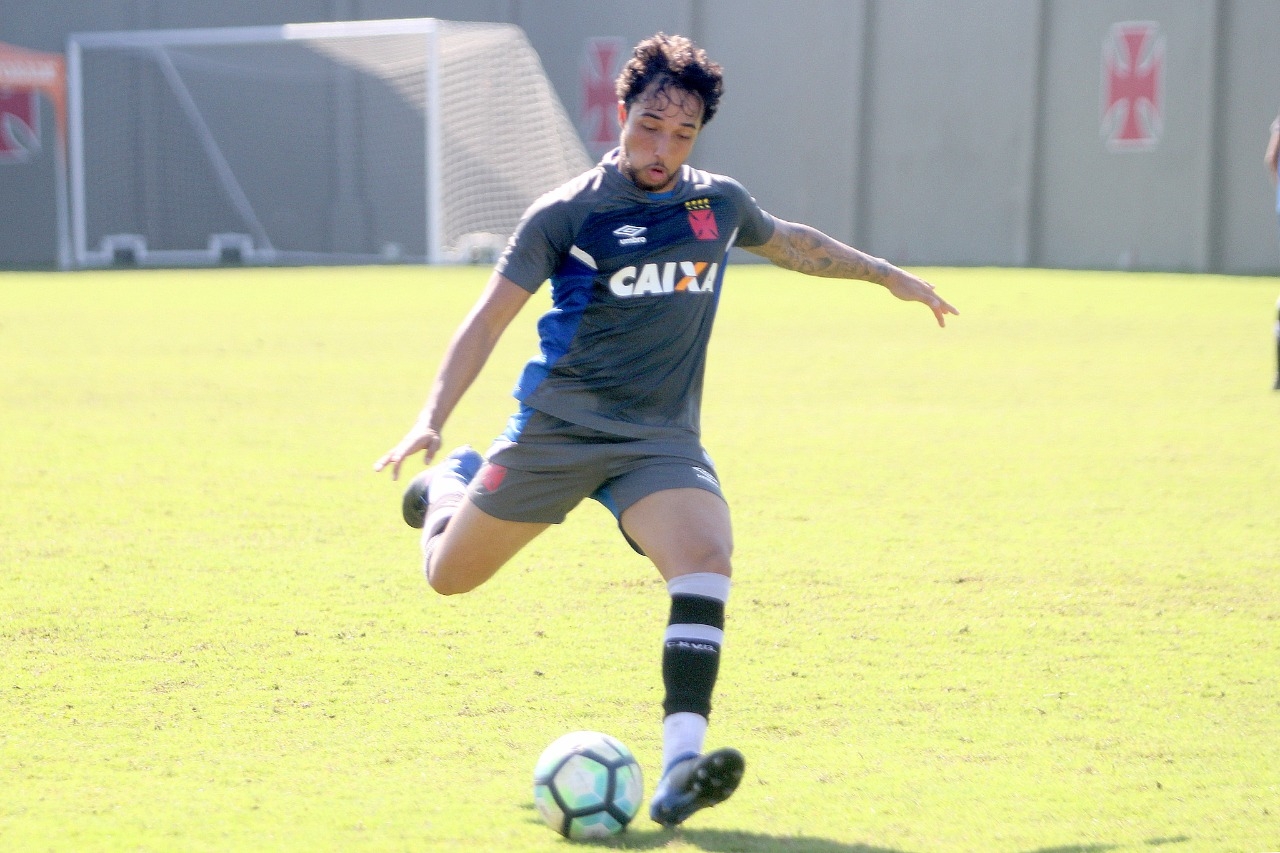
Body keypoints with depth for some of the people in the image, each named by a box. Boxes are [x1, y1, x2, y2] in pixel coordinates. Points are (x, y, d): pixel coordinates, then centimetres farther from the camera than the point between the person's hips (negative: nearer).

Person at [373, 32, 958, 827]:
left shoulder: (720, 204, 6)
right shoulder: (566, 214, -8)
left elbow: (791, 241, 28)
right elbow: (491, 316, -7)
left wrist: (890, 275, 32)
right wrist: (432, 420, -17)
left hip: (662, 440, 2)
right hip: (558, 426, -2)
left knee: (707, 560, -27)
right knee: (451, 575, 9)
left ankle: (681, 768, -36)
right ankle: (448, 484, 47)